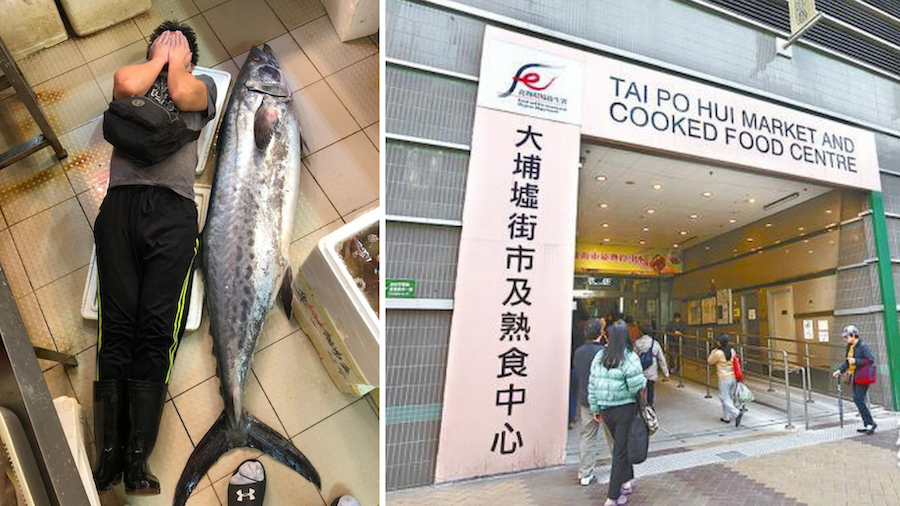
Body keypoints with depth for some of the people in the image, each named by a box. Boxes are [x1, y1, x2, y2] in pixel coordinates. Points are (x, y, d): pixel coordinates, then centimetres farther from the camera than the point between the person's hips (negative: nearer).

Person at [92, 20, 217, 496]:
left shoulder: (203, 83, 26)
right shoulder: (134, 75, 29)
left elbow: (182, 94, 2)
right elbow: (125, 84, 4)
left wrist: (176, 61, 21)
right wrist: (158, 58, 21)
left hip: (173, 211, -1)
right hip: (120, 205, 2)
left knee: (156, 332, -10)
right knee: (117, 327, -7)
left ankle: (138, 456, -8)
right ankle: (110, 451, -3)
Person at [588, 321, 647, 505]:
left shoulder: (599, 356, 2)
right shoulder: (630, 358, -15)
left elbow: (592, 385, 5)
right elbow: (637, 386, -20)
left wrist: (596, 408, 12)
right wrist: (644, 381, 2)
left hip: (606, 410, 5)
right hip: (625, 409, -5)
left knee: (621, 445, 24)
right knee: (621, 450, 5)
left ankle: (626, 482, 39)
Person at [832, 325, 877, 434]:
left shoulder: (863, 346, -15)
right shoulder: (850, 347, 11)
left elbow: (871, 360, -19)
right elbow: (848, 361, 18)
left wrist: (856, 361, -21)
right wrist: (840, 370, 9)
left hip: (863, 376, -9)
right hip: (856, 376, 9)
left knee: (858, 400, -10)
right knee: (858, 400, 10)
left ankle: (870, 423, 1)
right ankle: (867, 425, 18)